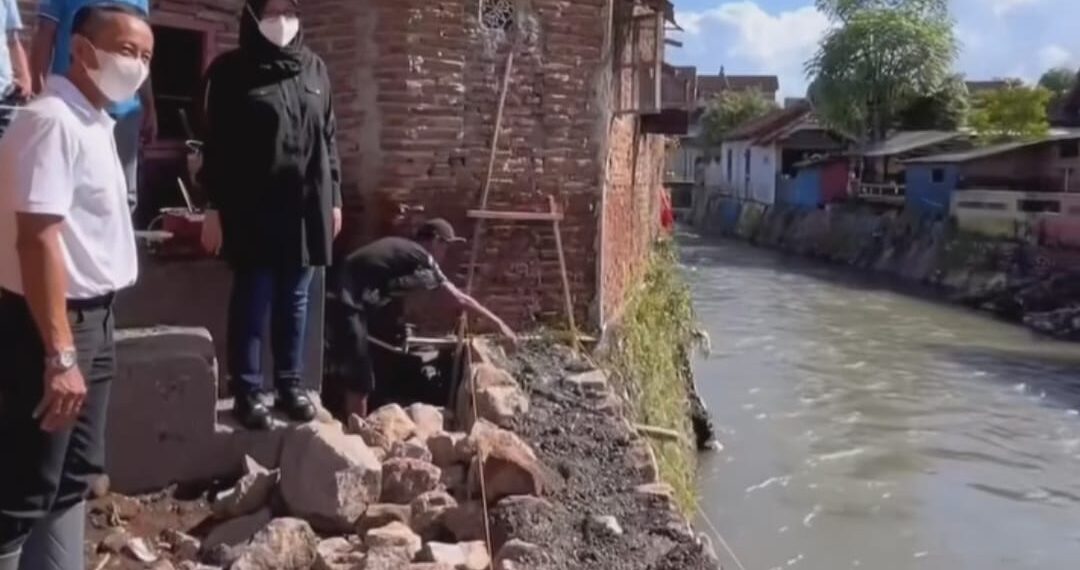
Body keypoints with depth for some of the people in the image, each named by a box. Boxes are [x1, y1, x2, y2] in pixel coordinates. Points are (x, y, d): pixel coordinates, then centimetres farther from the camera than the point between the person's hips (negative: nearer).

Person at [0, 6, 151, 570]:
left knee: (75, 478, 18)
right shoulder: (52, 122, -17)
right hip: (47, 324, -10)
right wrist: (59, 355, -26)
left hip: (92, 318, 10)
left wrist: (85, 338, 18)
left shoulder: (95, 123, 11)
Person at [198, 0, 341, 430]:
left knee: (294, 299, 10)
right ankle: (248, 392, 11)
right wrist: (215, 207, -8)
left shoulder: (314, 68, 10)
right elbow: (216, 146, -4)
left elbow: (328, 138, 13)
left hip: (306, 206, 4)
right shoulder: (231, 71, -2)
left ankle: (291, 384, 21)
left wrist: (334, 197, 10)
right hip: (252, 209, -4)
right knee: (252, 299, 1)